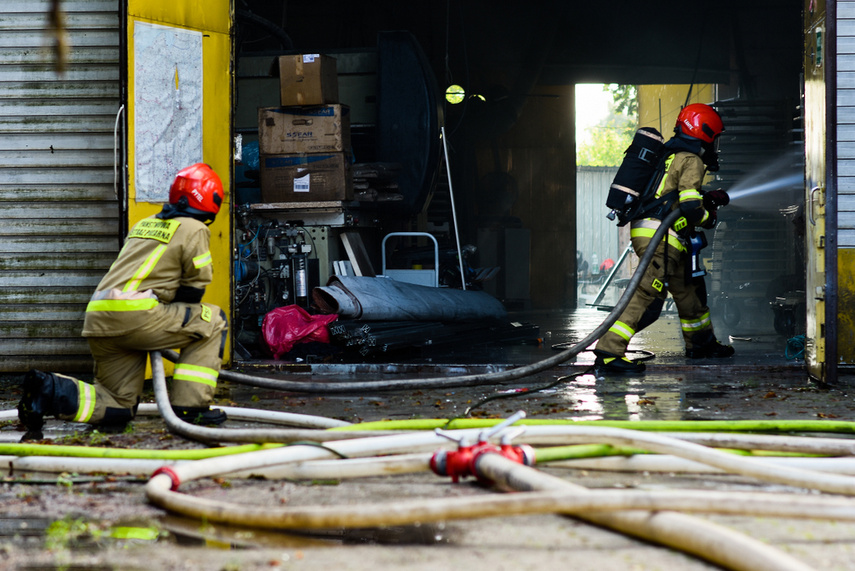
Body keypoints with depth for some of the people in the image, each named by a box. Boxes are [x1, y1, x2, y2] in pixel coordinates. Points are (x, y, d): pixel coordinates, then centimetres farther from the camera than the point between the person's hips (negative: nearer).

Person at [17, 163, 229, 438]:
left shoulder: (143, 224, 28)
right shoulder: (194, 230, 4)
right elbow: (194, 289, 3)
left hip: (98, 321, 8)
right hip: (135, 316, -7)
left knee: (118, 409, 13)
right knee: (212, 320, 10)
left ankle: (51, 389, -8)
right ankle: (189, 405, 3)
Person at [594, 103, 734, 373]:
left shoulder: (670, 156, 23)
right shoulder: (691, 161, -6)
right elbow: (690, 207, -16)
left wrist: (708, 199, 27)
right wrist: (708, 217, 4)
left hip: (644, 231, 10)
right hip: (660, 237, -10)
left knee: (689, 288, 23)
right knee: (647, 296, -17)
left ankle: (701, 343, 39)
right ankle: (608, 351, -25)